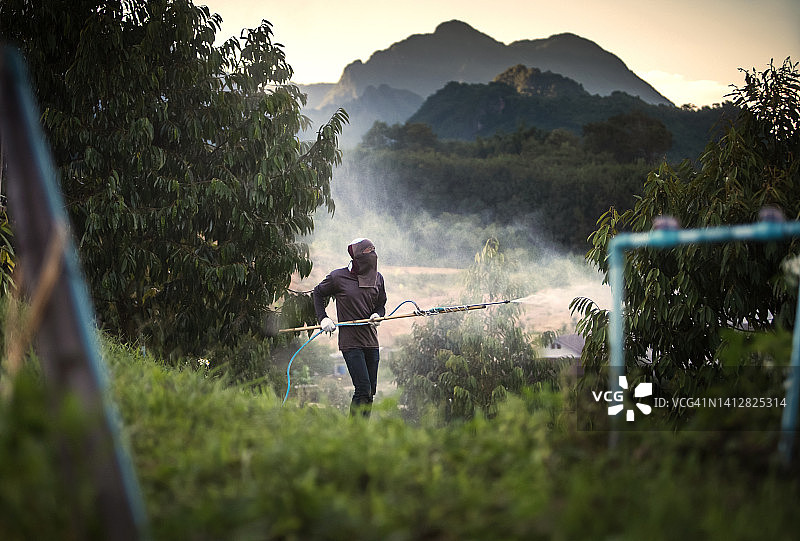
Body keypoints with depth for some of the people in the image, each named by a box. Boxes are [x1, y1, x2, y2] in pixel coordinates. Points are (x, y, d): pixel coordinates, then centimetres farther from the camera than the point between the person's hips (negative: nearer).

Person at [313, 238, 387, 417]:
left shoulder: (377, 278, 8)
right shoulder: (338, 277, -6)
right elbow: (318, 294, 12)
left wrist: (378, 315, -2)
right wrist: (323, 318, 2)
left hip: (371, 341, 5)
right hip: (350, 341, -5)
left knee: (371, 390, 6)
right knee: (363, 388, -14)